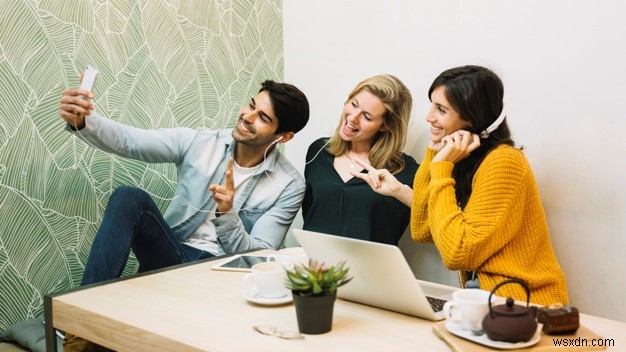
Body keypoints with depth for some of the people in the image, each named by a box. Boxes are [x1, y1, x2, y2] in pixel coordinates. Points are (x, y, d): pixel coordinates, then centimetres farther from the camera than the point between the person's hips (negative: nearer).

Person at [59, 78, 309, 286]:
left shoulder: (289, 185, -3)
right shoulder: (198, 142, 1)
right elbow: (129, 141, -10)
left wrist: (226, 215, -24)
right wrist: (82, 121, -30)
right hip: (172, 254, 2)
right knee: (129, 197, -27)